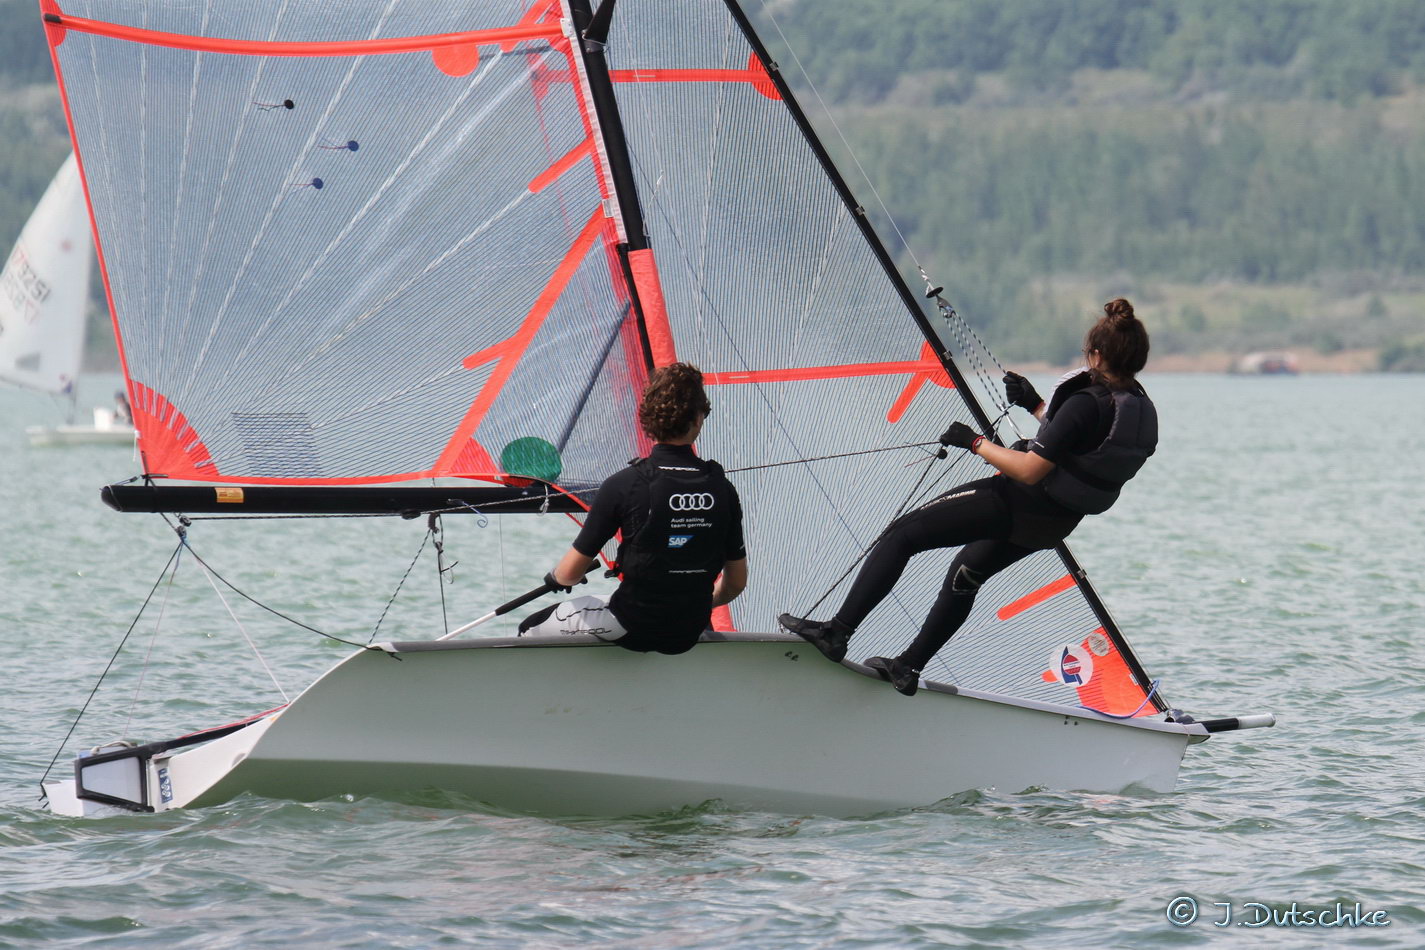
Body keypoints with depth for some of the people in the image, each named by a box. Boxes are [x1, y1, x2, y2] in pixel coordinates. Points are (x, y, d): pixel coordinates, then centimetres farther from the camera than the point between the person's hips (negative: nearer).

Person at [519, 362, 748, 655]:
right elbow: (737, 582, 4)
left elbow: (570, 572, -9)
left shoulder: (623, 485, -16)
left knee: (530, 629, 17)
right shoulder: (722, 488, -5)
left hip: (633, 629, -5)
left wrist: (555, 577, 16)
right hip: (690, 636, 5)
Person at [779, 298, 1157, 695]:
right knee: (966, 574, 29)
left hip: (1017, 505, -9)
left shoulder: (1087, 404, -27)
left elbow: (1029, 471, -27)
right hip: (1054, 523, 9)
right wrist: (1035, 406, 20)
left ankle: (836, 632, -4)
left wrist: (975, 442, -14)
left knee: (902, 535, -2)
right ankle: (909, 666, 38)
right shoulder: (1140, 407, -1)